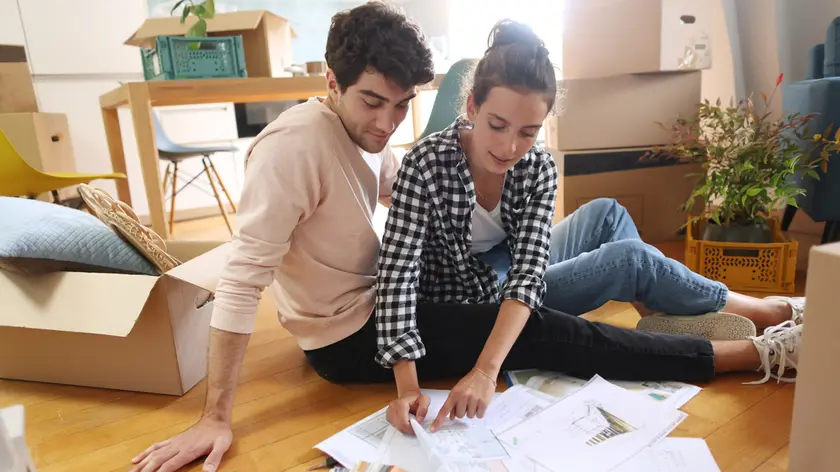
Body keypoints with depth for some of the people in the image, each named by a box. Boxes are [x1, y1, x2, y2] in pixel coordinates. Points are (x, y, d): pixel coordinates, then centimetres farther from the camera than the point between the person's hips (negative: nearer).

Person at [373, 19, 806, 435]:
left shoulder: (539, 169, -14)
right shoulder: (427, 163, -26)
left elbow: (528, 271, -25)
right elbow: (397, 272, -30)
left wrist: (487, 369, -40)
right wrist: (408, 387, -39)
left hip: (512, 294, 5)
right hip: (462, 315, -5)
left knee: (606, 213, 1)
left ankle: (667, 323, 12)